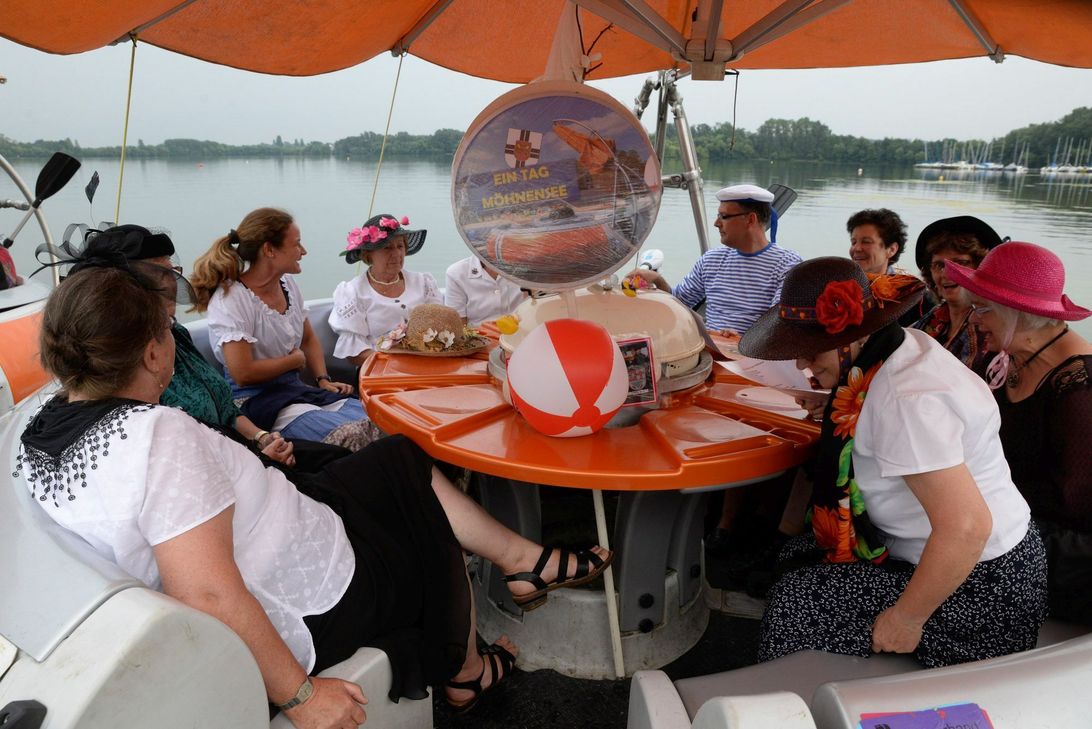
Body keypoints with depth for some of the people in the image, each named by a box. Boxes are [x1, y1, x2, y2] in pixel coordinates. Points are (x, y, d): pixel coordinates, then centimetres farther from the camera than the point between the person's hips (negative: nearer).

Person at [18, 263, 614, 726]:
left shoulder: (39, 433, -2)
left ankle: (524, 561, 31)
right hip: (313, 610, -9)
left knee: (404, 460, 18)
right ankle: (464, 674, 46)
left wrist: (250, 455, 7)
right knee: (430, 534, 20)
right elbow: (209, 594, -34)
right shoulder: (157, 434, -32)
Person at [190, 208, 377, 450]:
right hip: (255, 400, -7)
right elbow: (243, 373, -21)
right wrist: (295, 360, -7)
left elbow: (308, 339, 22)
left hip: (295, 389, 8)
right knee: (350, 436, -30)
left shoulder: (287, 284, 9)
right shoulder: (230, 299, -15)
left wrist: (323, 379, 5)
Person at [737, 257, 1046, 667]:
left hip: (977, 586, -10)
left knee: (795, 602, -11)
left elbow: (966, 527, -34)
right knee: (796, 559, 9)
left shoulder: (907, 400, -31)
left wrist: (907, 619, -25)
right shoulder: (903, 345, -1)